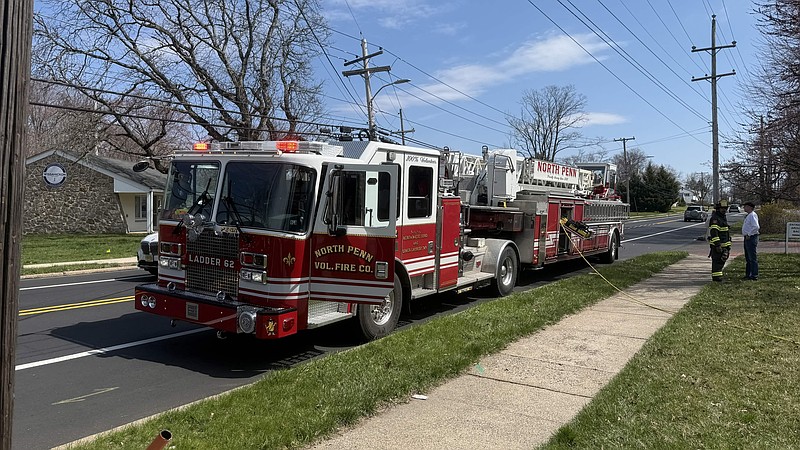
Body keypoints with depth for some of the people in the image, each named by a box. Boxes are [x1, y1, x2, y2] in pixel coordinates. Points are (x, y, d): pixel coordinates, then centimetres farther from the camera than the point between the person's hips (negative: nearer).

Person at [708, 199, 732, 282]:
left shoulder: (724, 218, 17)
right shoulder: (714, 218, -16)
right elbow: (714, 232, -23)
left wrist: (728, 244, 23)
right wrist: (717, 244, -27)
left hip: (724, 244, 10)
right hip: (716, 244, -10)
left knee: (722, 259, 15)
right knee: (716, 260, -5)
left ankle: (718, 275, 26)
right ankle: (716, 276, 0)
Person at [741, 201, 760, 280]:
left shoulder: (752, 215, -14)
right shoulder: (748, 216, 16)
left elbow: (756, 227, -25)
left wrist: (749, 234, -20)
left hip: (751, 237, -11)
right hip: (747, 238, 11)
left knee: (752, 258, -6)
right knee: (748, 258, 15)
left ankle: (754, 275, -3)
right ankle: (748, 274, 21)